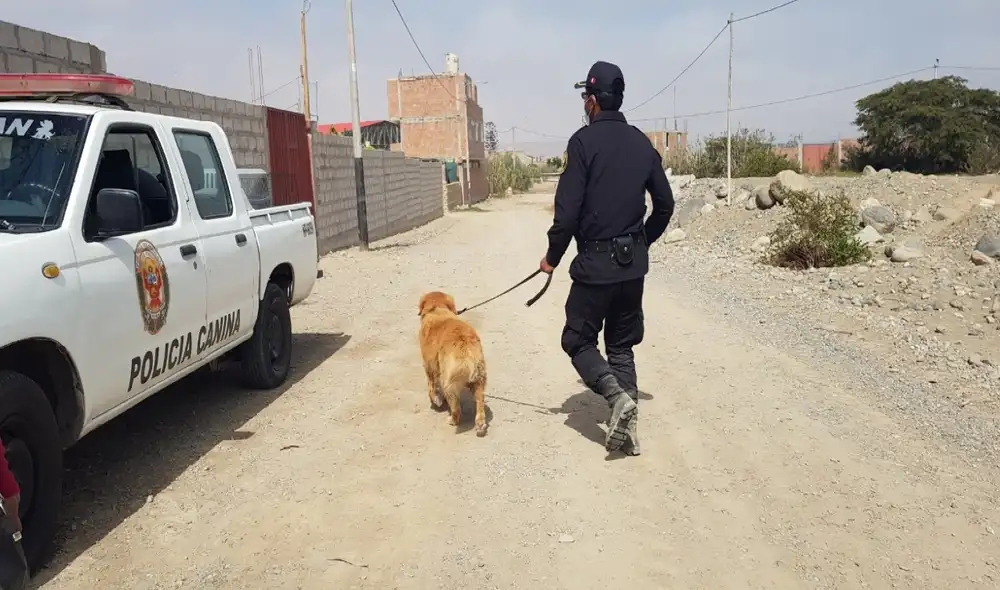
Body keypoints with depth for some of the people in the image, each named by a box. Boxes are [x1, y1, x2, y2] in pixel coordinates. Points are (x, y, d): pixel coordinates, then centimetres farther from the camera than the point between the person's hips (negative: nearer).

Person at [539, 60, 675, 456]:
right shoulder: (642, 142, 8)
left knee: (578, 340, 10)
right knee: (622, 345, 16)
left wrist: (553, 256, -2)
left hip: (595, 264, -6)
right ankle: (627, 429, 14)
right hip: (634, 264, 6)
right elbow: (665, 205, 13)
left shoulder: (584, 141, -11)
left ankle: (617, 396, -13)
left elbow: (568, 209, -16)